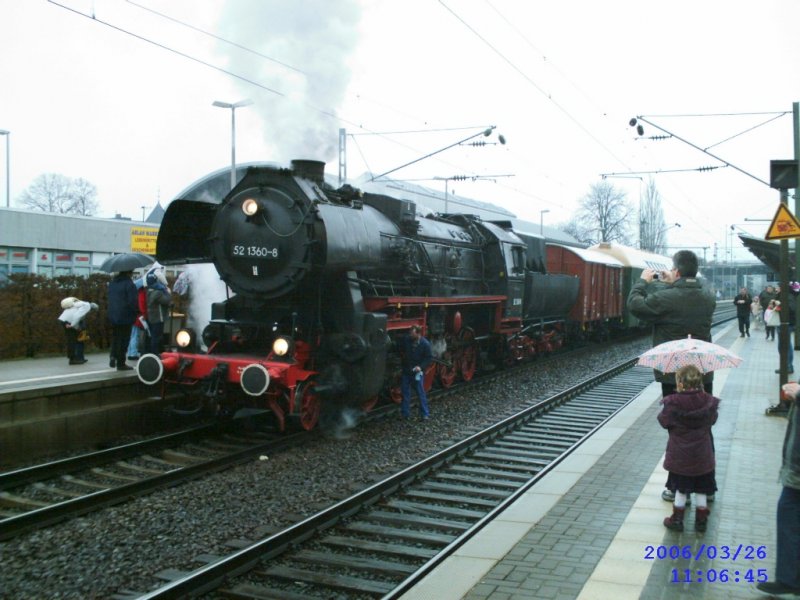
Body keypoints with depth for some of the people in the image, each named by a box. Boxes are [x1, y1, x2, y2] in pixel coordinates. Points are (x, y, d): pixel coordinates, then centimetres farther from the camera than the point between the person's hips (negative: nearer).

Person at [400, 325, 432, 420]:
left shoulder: (425, 344, -15)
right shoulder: (406, 340, -6)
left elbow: (429, 358, -8)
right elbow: (401, 351, 11)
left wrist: (421, 367, -20)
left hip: (417, 372, -4)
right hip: (406, 371, 4)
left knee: (421, 393, 1)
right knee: (405, 392, 10)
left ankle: (425, 414, 12)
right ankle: (405, 414, 21)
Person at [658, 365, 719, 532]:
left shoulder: (673, 404, -20)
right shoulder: (708, 402, -12)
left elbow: (664, 422, -7)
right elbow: (712, 420, 5)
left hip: (680, 456, -2)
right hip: (702, 456, 2)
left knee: (680, 489, 13)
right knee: (701, 489, 15)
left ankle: (677, 519, 22)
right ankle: (701, 520, 25)